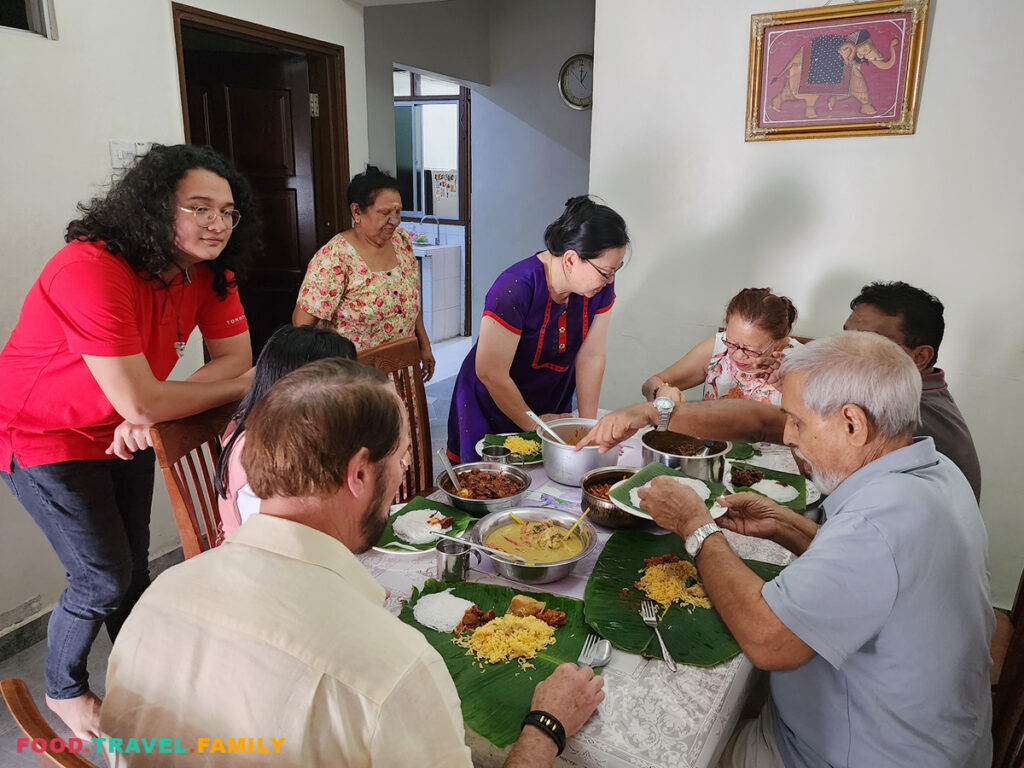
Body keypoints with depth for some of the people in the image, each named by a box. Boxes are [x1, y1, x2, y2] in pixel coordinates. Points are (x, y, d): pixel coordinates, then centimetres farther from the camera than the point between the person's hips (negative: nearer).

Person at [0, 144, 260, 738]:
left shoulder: (209, 271, -11)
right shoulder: (92, 271, -34)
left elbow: (235, 357, -12)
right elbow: (141, 402, -35)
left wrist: (151, 412, -26)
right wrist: (240, 385, -21)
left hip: (123, 437, 6)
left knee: (134, 566, 17)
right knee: (105, 579, -1)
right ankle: (64, 690, 30)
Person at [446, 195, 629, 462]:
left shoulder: (600, 286, -12)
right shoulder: (516, 289, -31)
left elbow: (591, 357, -7)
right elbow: (490, 374, -26)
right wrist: (533, 425, -14)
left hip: (552, 407, 5)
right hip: (492, 409, -5)